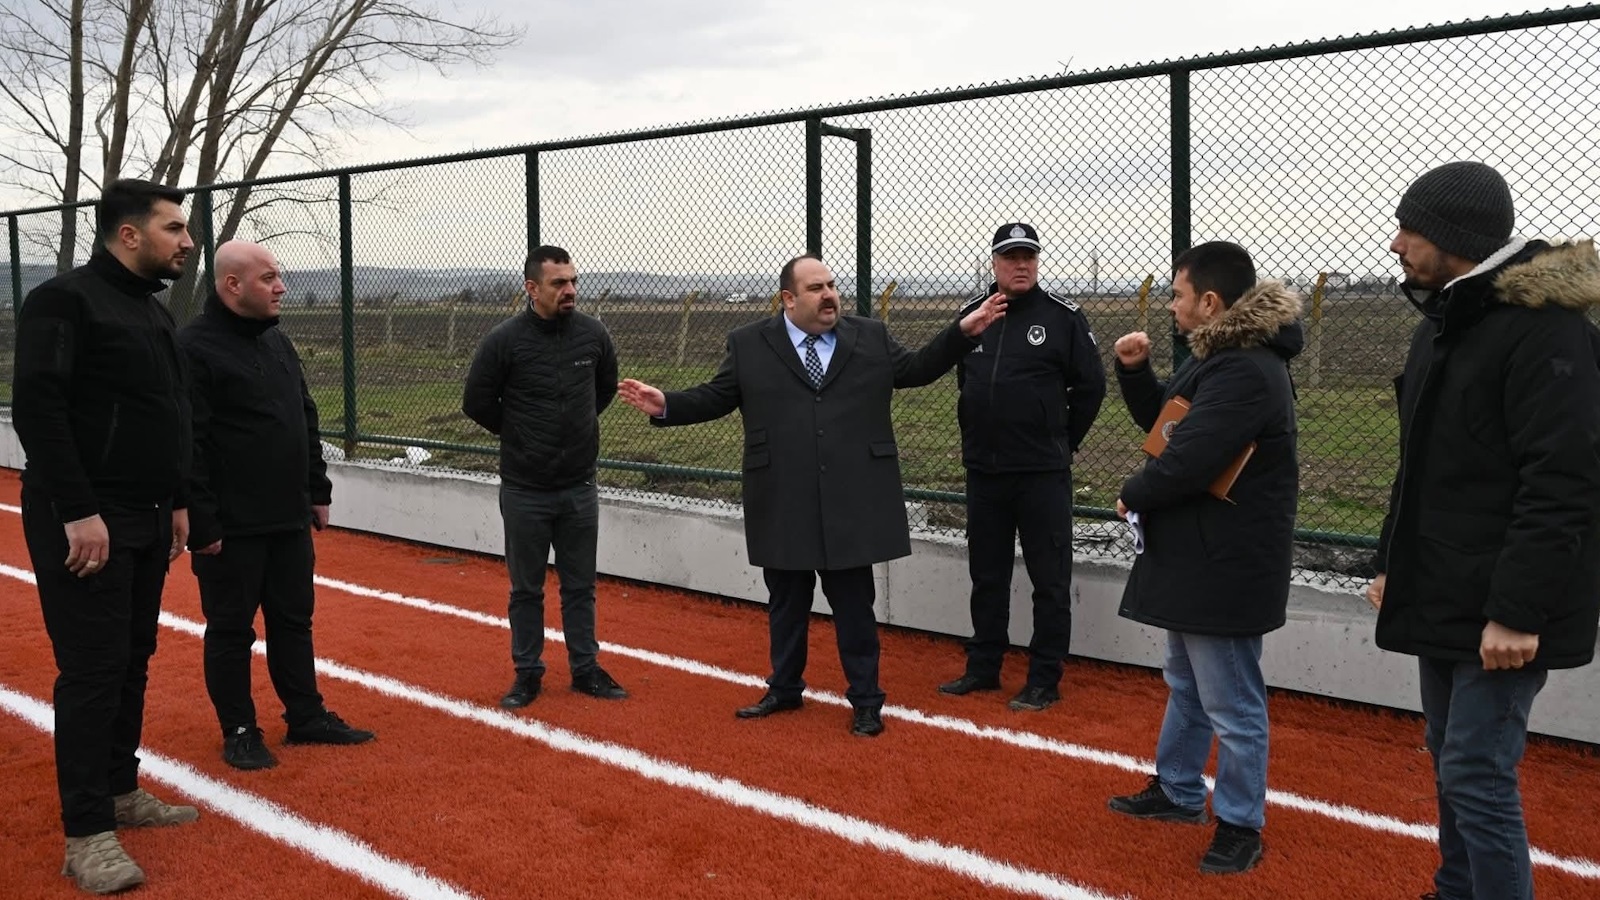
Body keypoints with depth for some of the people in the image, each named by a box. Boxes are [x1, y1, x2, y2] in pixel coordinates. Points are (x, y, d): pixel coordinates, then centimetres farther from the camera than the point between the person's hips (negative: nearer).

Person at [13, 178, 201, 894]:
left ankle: (121, 792, 27)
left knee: (132, 663, 14)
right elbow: (36, 408, -19)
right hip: (83, 523, -8)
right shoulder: (64, 300, -11)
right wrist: (78, 512, -22)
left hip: (147, 522, 9)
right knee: (93, 669, -6)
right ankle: (87, 834, 2)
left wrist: (177, 502, 17)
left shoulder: (156, 313, 15)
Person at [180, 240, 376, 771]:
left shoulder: (277, 341, 12)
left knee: (293, 621, 15)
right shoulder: (194, 348, -14)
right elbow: (186, 445, -18)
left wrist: (318, 492, 16)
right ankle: (239, 731, 18)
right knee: (231, 629, 6)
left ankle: (307, 717, 25)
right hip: (231, 527, -7)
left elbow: (306, 423, 18)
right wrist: (201, 524, -19)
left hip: (290, 520, 8)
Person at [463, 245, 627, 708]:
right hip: (525, 491, -2)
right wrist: (517, 434, 4)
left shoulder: (593, 333, -3)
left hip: (580, 487, 3)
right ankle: (527, 673, 23)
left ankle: (585, 668, 25)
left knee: (580, 585, 13)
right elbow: (477, 402, -3)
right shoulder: (504, 340, -13)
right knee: (526, 588, 10)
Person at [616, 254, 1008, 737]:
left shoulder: (871, 337, 7)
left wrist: (963, 331, 8)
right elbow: (716, 397, 5)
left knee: (854, 605, 7)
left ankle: (865, 700, 19)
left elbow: (915, 370, 15)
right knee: (786, 603, 14)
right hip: (783, 507, 0)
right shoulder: (748, 344, 3)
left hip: (851, 504, 0)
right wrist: (666, 405, -9)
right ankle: (784, 689, 31)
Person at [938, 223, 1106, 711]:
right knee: (986, 576, 14)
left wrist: (1061, 445, 2)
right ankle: (983, 668, 27)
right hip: (983, 469, 5)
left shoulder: (1062, 316, -5)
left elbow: (1091, 385, -2)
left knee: (1050, 580, 1)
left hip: (1042, 474, -4)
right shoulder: (971, 314, 7)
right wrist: (980, 435, 14)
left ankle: (1044, 681, 11)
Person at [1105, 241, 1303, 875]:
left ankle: (1241, 825, 17)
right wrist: (1134, 370, 3)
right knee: (1185, 684, 23)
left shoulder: (1246, 371, -24)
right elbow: (1162, 421, 20)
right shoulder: (1219, 357, 11)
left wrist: (1133, 498, -10)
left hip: (1225, 565, -11)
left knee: (1231, 702, 2)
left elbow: (1188, 460, -27)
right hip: (1196, 557, 11)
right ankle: (1178, 791, 39)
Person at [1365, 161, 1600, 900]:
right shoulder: (1444, 322, 13)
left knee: (1477, 777, -5)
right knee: (1451, 761, 18)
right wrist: (1393, 562, 17)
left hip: (1499, 611, -9)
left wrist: (1518, 611, -24)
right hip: (1442, 597, 9)